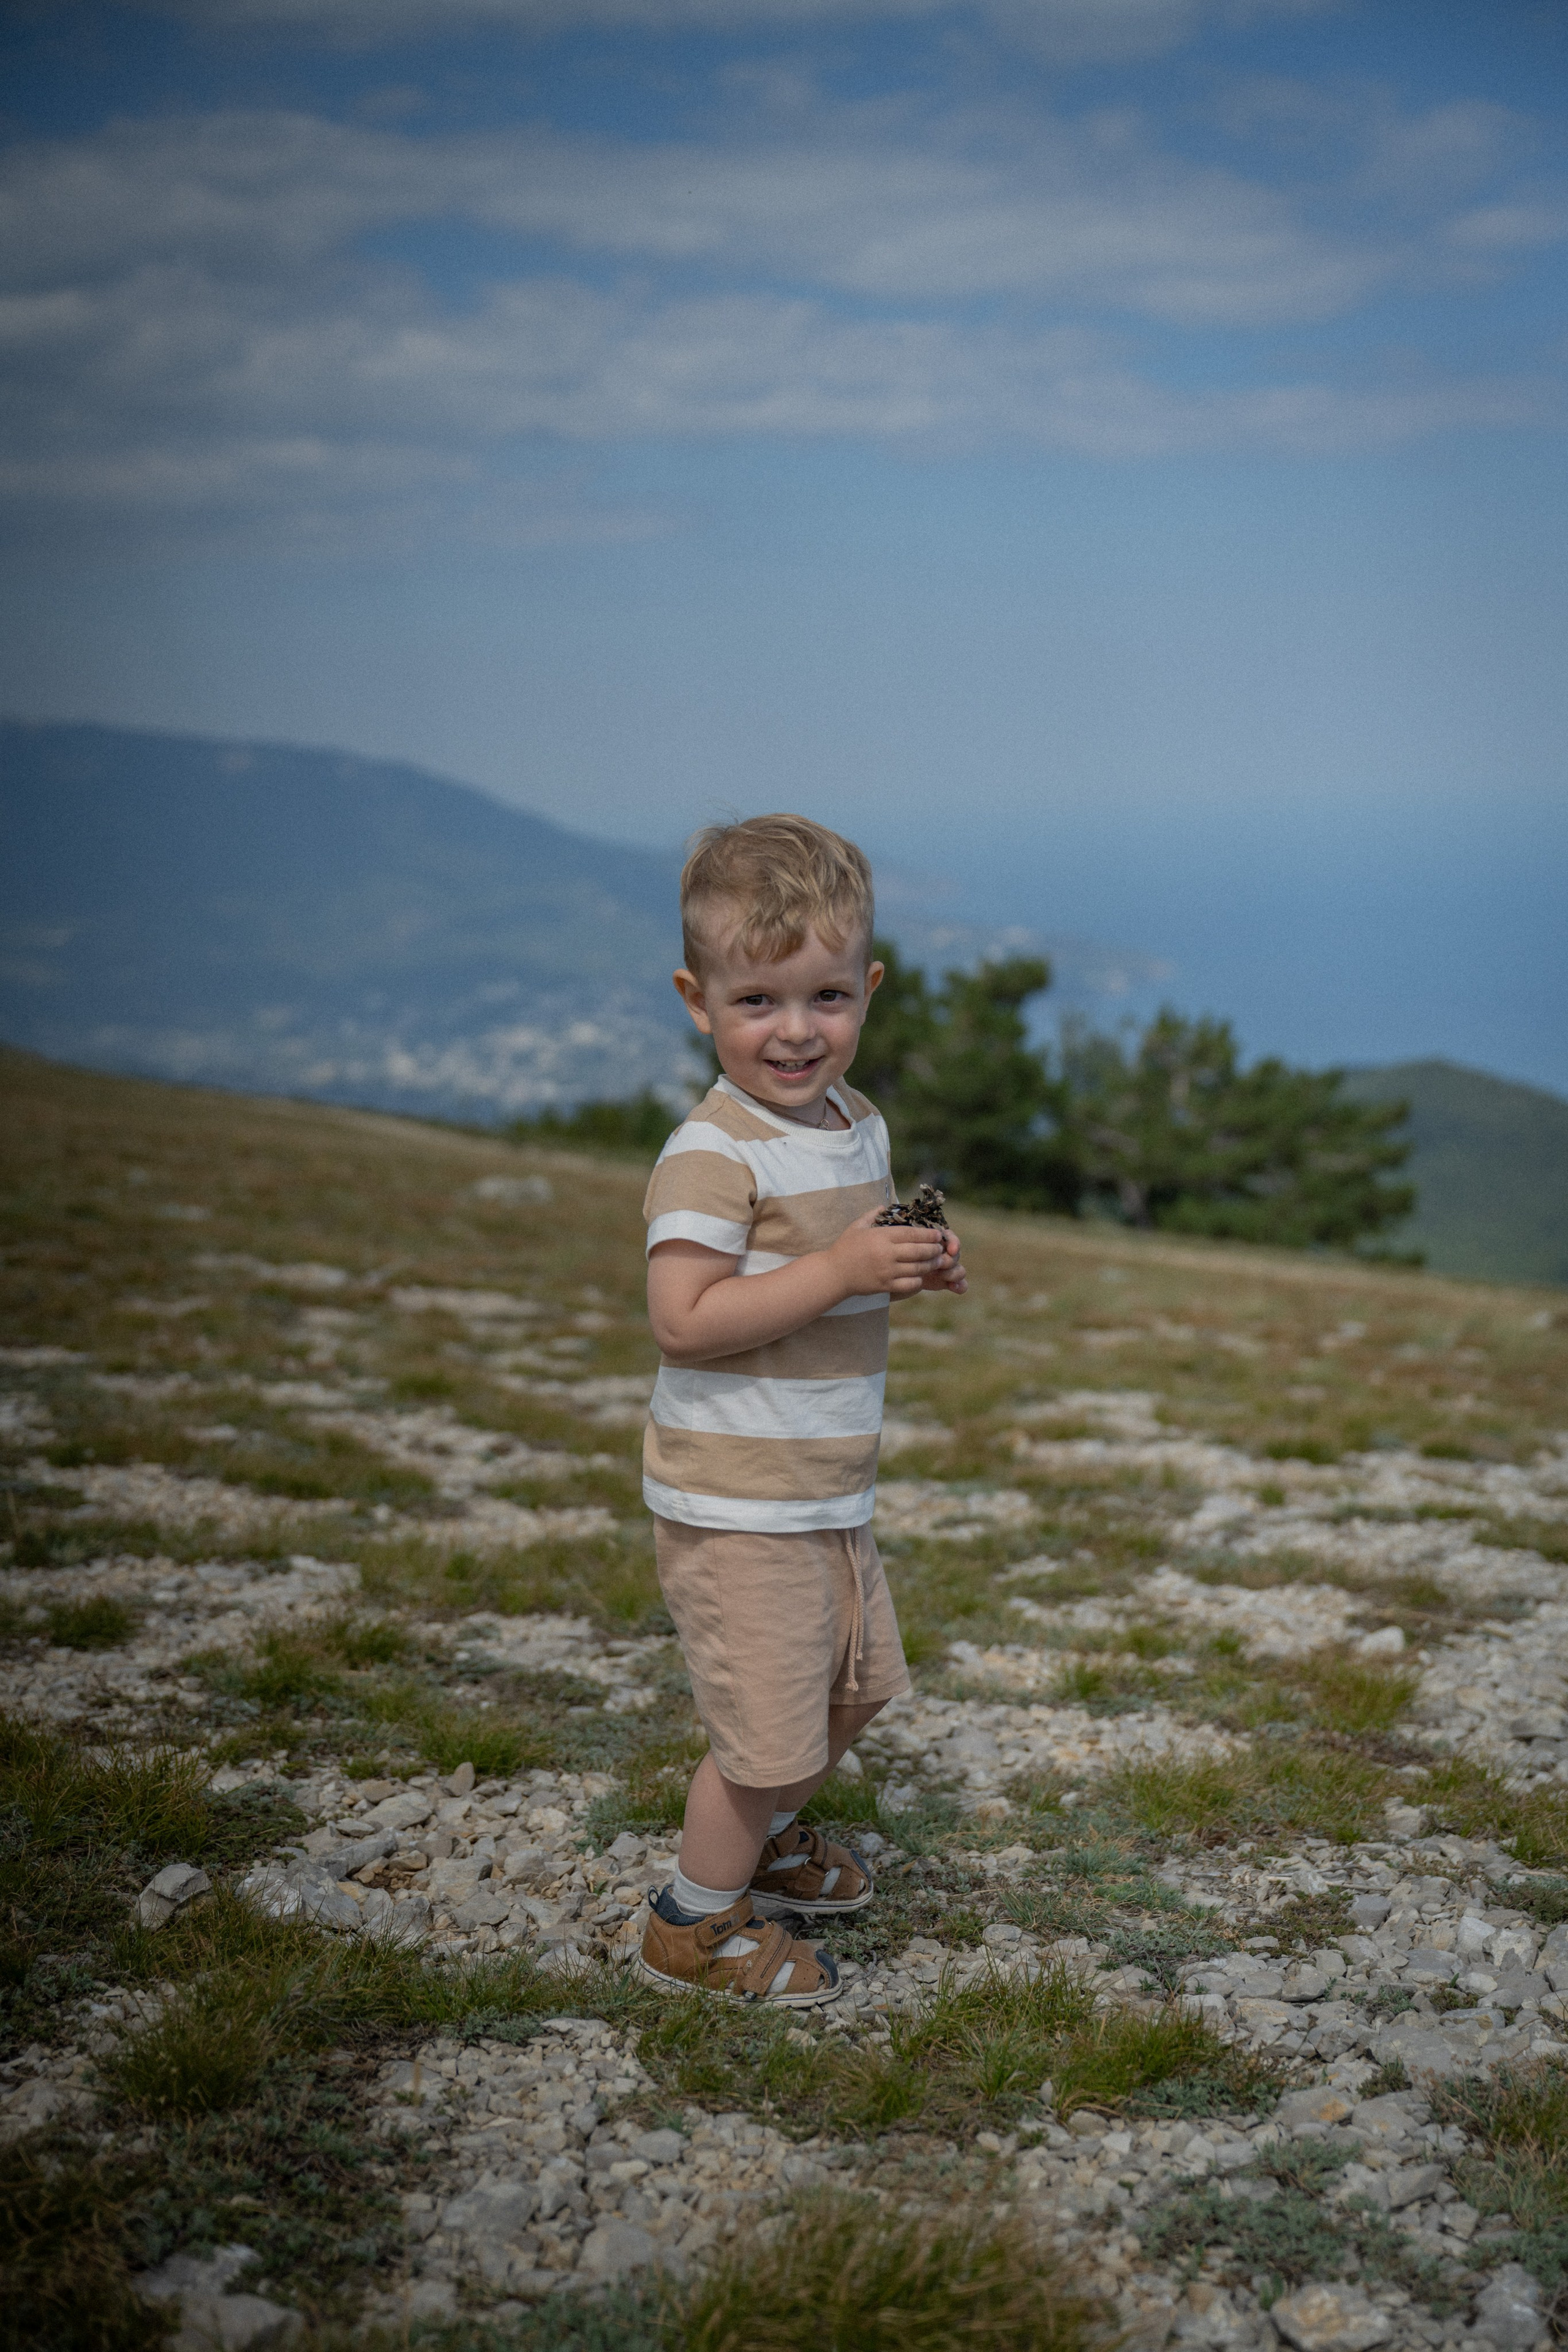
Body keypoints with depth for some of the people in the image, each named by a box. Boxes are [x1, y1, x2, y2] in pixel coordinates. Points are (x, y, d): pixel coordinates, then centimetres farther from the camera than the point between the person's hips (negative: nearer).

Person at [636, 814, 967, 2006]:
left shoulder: (860, 1125, 6)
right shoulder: (713, 1154, -21)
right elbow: (684, 1319, -28)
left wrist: (916, 1268, -2)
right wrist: (841, 1270, -31)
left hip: (830, 1492, 9)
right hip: (737, 1502, -9)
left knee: (857, 1684, 24)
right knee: (771, 1722, -2)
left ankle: (766, 1837, 48)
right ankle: (698, 1920, 21)